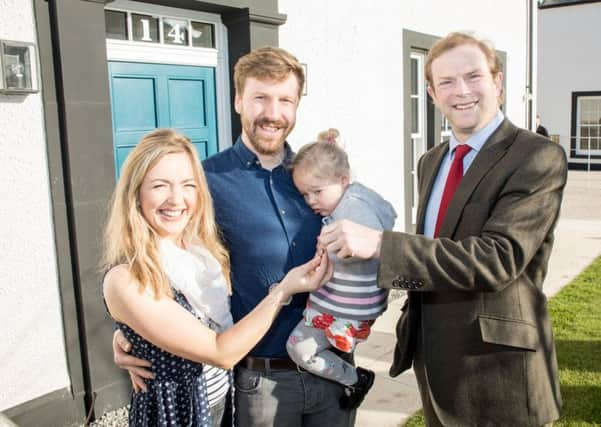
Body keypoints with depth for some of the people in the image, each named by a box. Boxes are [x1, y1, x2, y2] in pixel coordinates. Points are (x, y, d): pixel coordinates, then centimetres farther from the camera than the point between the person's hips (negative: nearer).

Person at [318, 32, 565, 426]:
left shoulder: (538, 158, -15)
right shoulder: (432, 161, 9)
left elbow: (498, 256, -26)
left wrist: (379, 243, -31)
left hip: (499, 370, -6)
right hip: (434, 360, 7)